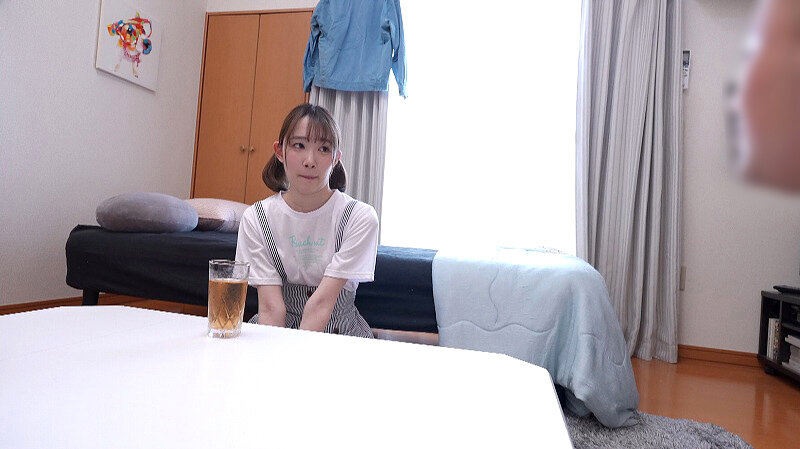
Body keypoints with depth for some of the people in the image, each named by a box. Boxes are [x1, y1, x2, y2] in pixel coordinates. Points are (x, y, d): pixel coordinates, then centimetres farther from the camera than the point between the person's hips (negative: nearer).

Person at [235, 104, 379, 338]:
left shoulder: (361, 218, -14)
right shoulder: (255, 218, -6)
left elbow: (322, 303, -17)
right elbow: (271, 307, -12)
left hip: (337, 331, 0)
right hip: (277, 329, 1)